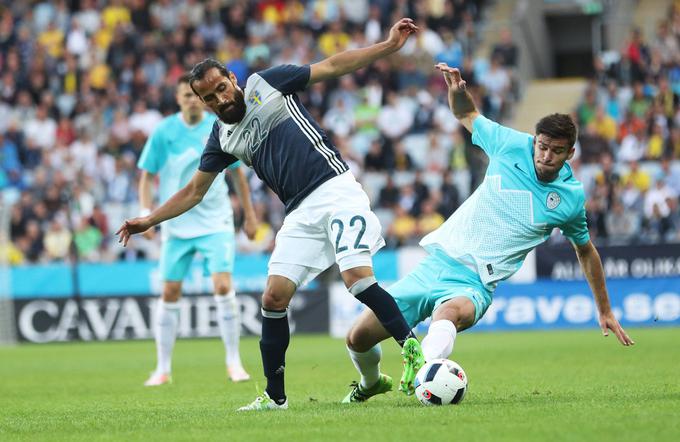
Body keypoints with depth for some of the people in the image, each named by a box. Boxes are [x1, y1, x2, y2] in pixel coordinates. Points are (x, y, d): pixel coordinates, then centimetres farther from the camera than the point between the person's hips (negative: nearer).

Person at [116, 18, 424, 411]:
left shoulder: (267, 84, 4)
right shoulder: (222, 138, 15)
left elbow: (333, 66, 3)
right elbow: (194, 191, 24)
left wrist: (389, 46, -4)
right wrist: (150, 220, 19)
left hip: (336, 189, -5)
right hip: (301, 213, 5)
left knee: (358, 277, -24)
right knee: (274, 297, -4)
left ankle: (413, 349, -11)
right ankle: (275, 396, 7)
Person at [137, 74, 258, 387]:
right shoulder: (163, 133, -5)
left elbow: (237, 172, 10)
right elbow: (147, 176, 1)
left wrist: (249, 214, 13)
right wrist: (146, 214, -12)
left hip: (216, 222, 0)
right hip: (176, 225, 0)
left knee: (223, 286, -14)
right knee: (170, 293, 1)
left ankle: (233, 363, -3)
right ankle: (163, 369, 11)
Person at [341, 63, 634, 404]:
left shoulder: (572, 197, 1)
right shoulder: (512, 145, 0)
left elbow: (586, 251, 19)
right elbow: (466, 114, 17)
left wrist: (605, 311, 23)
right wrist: (457, 90, -6)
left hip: (474, 285, -3)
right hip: (439, 261, 3)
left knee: (449, 313, -41)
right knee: (358, 338, 1)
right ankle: (371, 382, 34)